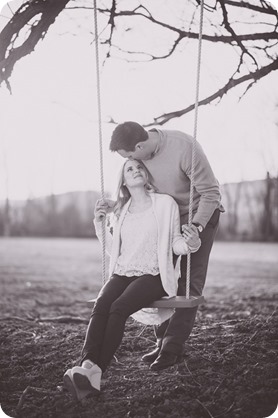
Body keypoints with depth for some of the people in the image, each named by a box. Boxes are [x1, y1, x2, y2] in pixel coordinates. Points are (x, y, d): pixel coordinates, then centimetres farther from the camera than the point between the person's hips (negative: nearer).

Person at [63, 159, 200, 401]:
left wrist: (190, 243, -15)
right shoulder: (120, 211, 19)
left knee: (119, 307, -31)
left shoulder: (165, 203, 6)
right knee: (101, 305, -28)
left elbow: (175, 244, 8)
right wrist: (100, 223, 11)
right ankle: (88, 365, -44)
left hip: (153, 275, -3)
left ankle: (96, 371, -39)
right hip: (123, 272, 4)